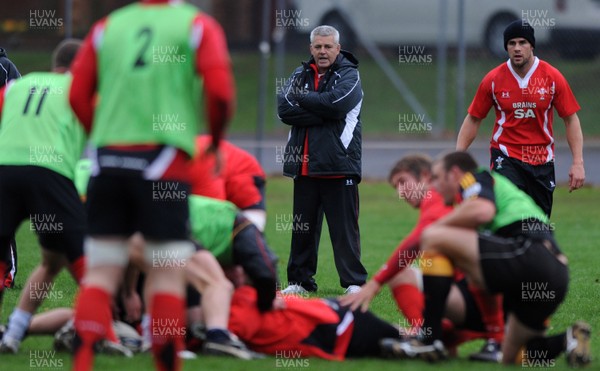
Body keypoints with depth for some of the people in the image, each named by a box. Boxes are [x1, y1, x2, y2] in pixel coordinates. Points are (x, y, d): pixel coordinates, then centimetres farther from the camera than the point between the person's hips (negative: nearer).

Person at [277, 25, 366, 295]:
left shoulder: (348, 75, 2)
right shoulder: (300, 75, 14)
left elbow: (337, 103, -19)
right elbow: (284, 109, -2)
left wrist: (302, 98, -7)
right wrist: (321, 111, -12)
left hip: (338, 166, -5)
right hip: (304, 166, 5)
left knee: (344, 227, -4)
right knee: (303, 226, 10)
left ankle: (354, 282, -1)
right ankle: (300, 281, 18)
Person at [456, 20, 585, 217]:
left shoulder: (553, 77, -4)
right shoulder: (493, 79, -4)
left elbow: (571, 120, 0)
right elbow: (473, 120, 4)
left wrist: (577, 163, -8)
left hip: (542, 161, 2)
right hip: (505, 158, -2)